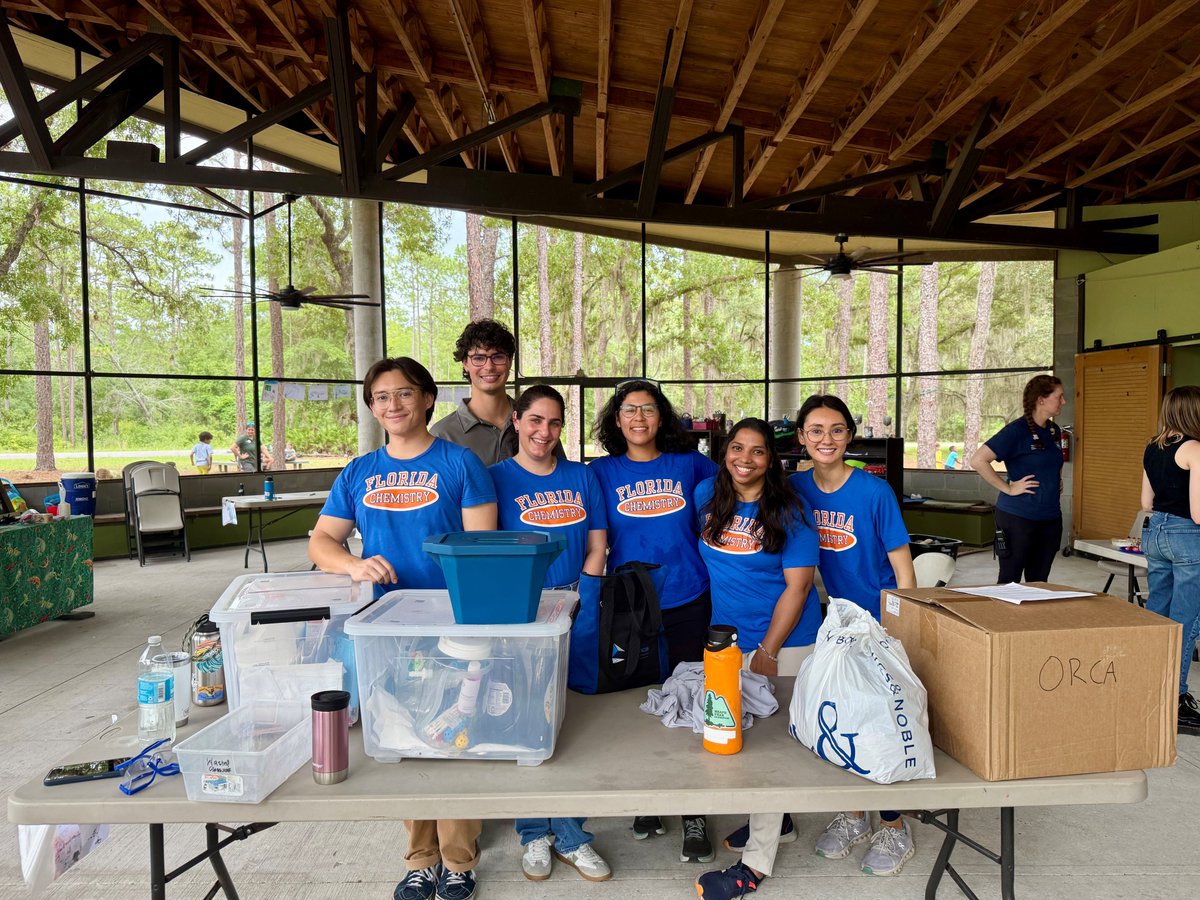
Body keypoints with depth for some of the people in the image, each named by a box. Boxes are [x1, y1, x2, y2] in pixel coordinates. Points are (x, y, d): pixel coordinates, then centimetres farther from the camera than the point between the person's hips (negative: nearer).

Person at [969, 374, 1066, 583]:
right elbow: (977, 460, -22)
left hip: (1051, 517, 7)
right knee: (1009, 582, 1)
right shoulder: (1017, 430, -13)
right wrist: (1008, 488, -18)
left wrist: (1057, 481, 14)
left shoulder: (1054, 431, 10)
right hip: (1018, 516, -7)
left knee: (1039, 582, 13)